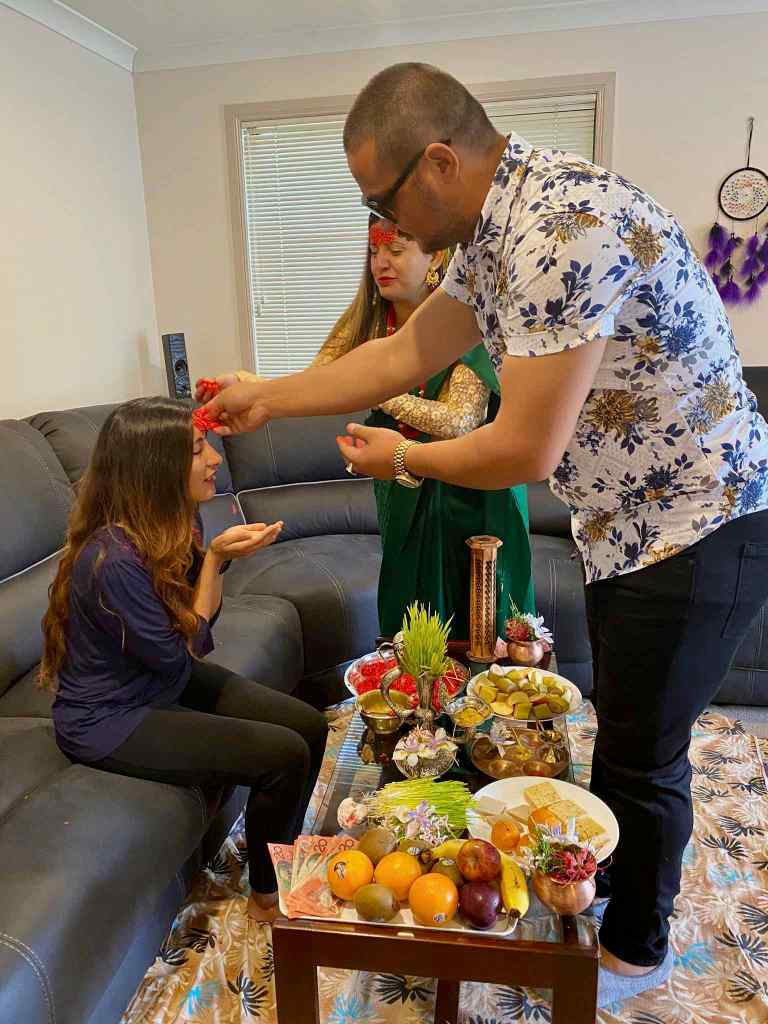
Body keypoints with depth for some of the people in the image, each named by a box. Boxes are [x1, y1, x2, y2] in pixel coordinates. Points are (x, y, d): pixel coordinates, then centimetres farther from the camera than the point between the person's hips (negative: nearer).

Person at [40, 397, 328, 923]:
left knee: (309, 725, -1)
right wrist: (214, 557, -22)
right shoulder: (113, 558, -31)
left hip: (163, 681, 8)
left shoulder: (170, 522, -5)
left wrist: (216, 554, -13)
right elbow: (180, 655, -21)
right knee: (284, 756, -17)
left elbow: (202, 622, 5)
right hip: (111, 718, -8)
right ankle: (268, 898, 12)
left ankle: (282, 856, 23)